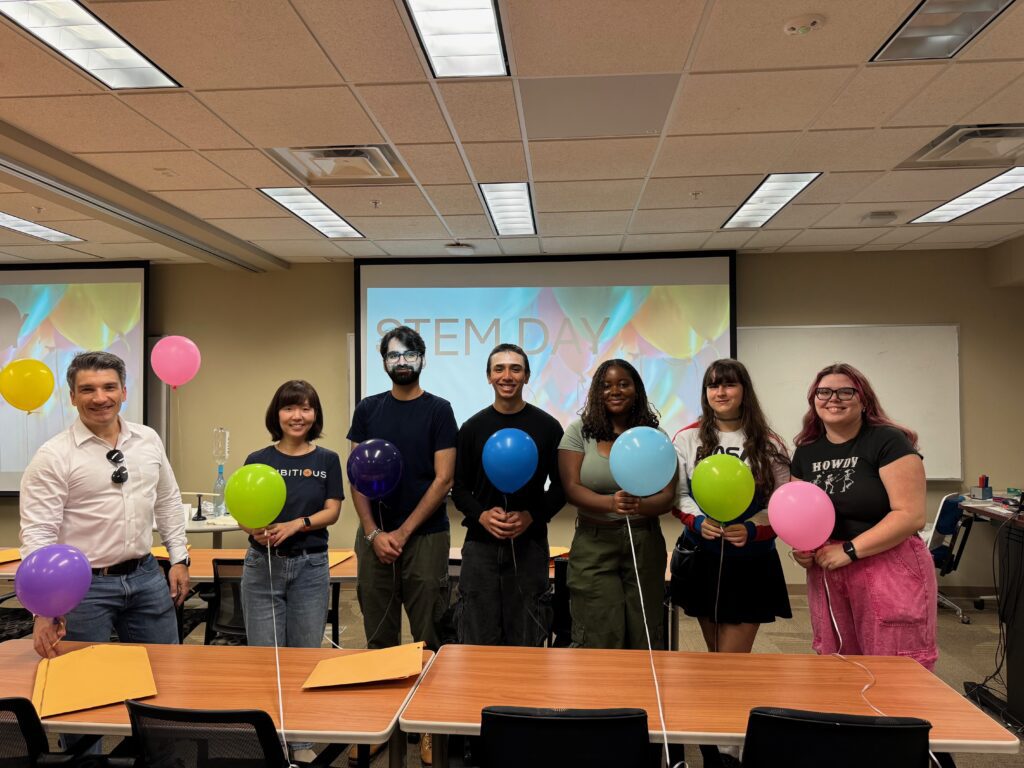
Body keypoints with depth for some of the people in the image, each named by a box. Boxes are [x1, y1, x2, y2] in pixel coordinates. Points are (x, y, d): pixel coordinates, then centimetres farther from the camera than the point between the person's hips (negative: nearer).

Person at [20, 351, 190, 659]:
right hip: (83, 586, -4)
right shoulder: (53, 455, -12)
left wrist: (179, 558, 10)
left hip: (146, 576, 4)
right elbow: (37, 532, -15)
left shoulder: (149, 439, 3)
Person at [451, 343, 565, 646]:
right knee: (478, 639, 7)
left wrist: (532, 516, -12)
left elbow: (560, 486, 4)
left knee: (526, 642, 9)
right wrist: (481, 515, -12)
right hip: (480, 542, 1)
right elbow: (459, 488, 7)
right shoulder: (472, 427, 5)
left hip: (529, 543, -1)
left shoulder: (547, 426, 1)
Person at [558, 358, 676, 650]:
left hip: (645, 544, 2)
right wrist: (610, 503, -25)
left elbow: (668, 495, -1)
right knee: (601, 642, 1)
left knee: (645, 640, 8)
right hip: (594, 546, -1)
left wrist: (640, 506, -23)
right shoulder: (580, 431, 2)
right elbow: (572, 488, -6)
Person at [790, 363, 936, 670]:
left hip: (889, 572, -5)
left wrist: (849, 550, -20)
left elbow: (911, 515, -16)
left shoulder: (888, 441, -10)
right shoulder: (806, 451, 8)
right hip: (826, 576, 6)